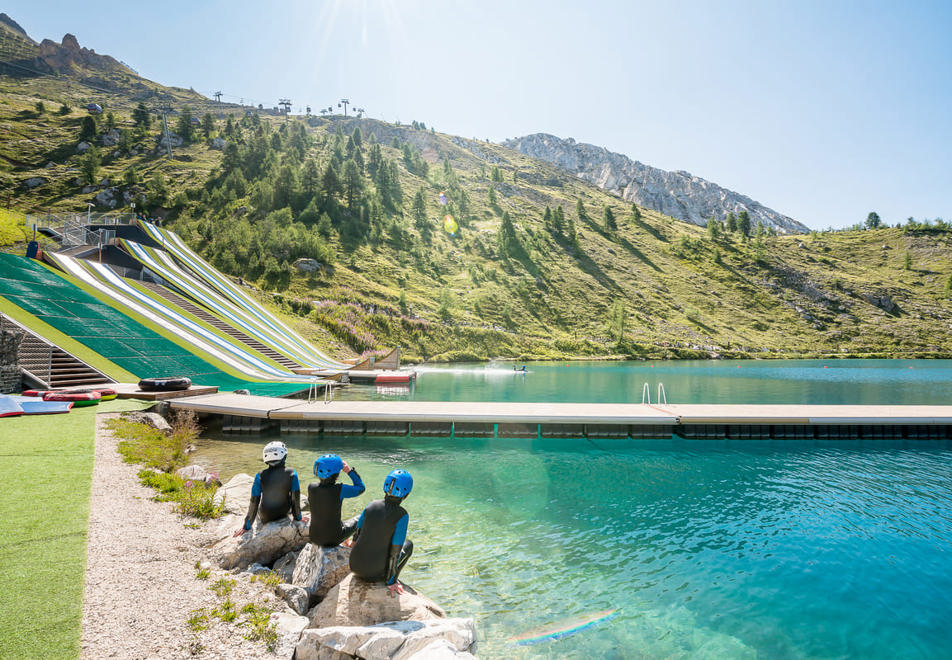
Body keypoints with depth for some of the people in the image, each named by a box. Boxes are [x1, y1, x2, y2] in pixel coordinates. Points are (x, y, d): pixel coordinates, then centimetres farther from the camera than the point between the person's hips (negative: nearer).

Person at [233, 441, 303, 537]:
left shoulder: (260, 475, -22)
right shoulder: (291, 473, -21)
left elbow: (254, 501, -15)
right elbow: (296, 497, -13)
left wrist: (247, 526, -3)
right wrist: (297, 517, 3)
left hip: (265, 518, 0)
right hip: (284, 513, 0)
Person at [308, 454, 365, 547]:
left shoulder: (311, 487, -14)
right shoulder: (340, 490, -26)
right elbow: (361, 488, -9)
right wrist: (350, 471, -9)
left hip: (314, 538, 4)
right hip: (333, 539, -4)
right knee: (358, 519, 21)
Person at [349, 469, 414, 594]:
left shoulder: (372, 505, -5)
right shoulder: (402, 516, -19)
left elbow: (357, 534, 7)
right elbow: (395, 551, -16)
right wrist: (391, 581, -4)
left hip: (355, 565, 4)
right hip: (376, 573, -4)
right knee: (408, 544, 21)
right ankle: (389, 580, 18)